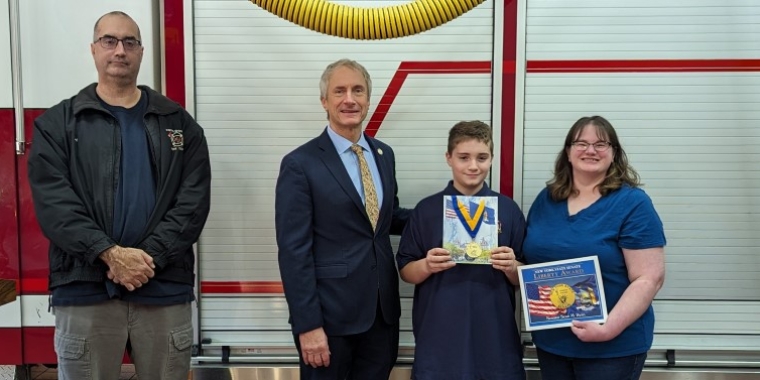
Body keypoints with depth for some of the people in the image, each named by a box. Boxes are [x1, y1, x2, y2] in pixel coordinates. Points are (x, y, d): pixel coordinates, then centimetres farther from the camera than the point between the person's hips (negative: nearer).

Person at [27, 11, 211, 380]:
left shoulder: (179, 123, 8)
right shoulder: (57, 123, 6)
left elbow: (194, 201, -1)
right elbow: (53, 202, -5)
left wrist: (150, 256, -13)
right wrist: (110, 253, -17)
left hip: (164, 287, 1)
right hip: (85, 289, 0)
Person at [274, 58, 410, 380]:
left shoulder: (383, 154, 8)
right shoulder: (300, 164, -10)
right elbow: (293, 251, -13)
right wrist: (307, 324, -15)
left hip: (383, 309, 6)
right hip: (330, 312, -5)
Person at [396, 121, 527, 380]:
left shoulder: (508, 209, 2)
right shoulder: (426, 209, 0)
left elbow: (522, 279, 5)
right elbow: (405, 271, 2)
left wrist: (511, 267, -16)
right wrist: (427, 265, -18)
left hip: (494, 337, 1)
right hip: (439, 338, 0)